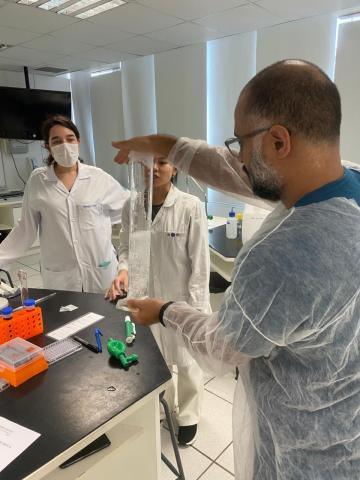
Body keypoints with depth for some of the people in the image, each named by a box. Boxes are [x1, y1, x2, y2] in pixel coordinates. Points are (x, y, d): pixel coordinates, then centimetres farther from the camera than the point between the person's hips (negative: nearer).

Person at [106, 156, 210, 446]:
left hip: (182, 299, -4)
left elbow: (200, 260, -13)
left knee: (186, 362, 15)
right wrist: (124, 269, -15)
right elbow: (128, 246, 6)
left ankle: (189, 416, 44)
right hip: (146, 298, 4)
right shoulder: (132, 205, -5)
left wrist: (195, 306, -13)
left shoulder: (190, 206, -17)